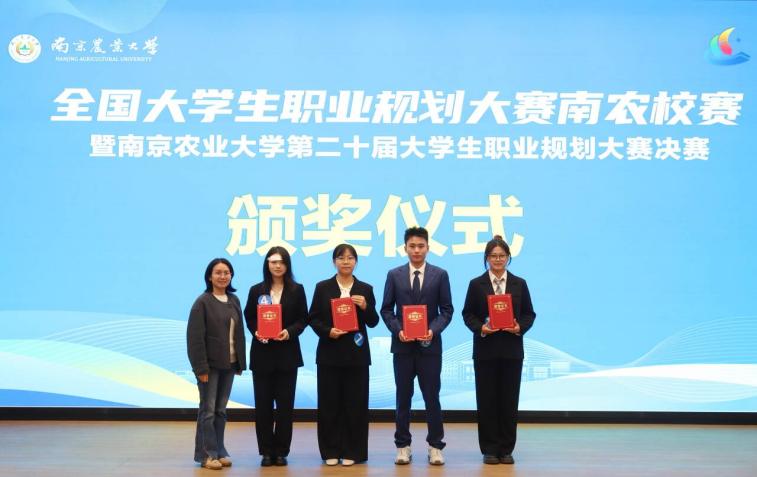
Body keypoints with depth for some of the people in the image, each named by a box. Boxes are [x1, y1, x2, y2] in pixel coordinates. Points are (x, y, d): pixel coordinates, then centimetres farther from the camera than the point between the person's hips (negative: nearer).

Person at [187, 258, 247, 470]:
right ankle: (207, 454, 10)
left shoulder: (234, 300, 8)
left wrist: (240, 362, 7)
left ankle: (219, 451, 20)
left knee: (221, 410, 12)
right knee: (208, 410, 1)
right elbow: (195, 337, -13)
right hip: (210, 364, -5)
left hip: (229, 364, 5)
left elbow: (239, 333, 11)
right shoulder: (203, 302, -9)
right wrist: (201, 367, -16)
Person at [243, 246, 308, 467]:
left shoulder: (297, 290, 4)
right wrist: (256, 332, -12)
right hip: (262, 354, 1)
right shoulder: (256, 290, 6)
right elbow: (249, 317, 7)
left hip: (287, 354, 0)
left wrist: (289, 332, -15)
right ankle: (266, 451, 13)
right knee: (263, 404, 3)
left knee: (285, 404, 2)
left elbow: (303, 319, 2)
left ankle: (281, 451, 12)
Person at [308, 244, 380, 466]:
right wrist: (327, 331, -14)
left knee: (355, 403, 2)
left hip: (356, 353, 0)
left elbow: (373, 322, 5)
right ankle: (331, 451, 13)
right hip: (330, 352, 0)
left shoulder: (365, 289, 6)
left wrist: (365, 307, -14)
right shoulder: (323, 287, 5)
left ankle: (352, 451, 11)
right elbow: (313, 318, 3)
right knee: (329, 403, 2)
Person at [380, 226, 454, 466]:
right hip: (402, 345, 1)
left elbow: (446, 310, 1)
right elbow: (386, 310, 5)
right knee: (403, 397, 8)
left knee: (432, 397, 3)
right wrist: (398, 330, -11)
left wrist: (433, 330, -14)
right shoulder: (394, 275, 4)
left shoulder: (440, 275, 2)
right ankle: (403, 446, 17)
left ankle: (435, 446, 13)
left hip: (429, 345, -1)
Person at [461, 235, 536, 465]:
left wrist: (520, 327, -12)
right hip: (485, 349, -1)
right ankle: (489, 449, 12)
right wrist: (480, 328, -15)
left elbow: (529, 314, 7)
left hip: (511, 349, 1)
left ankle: (506, 449, 14)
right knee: (486, 398, 2)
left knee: (509, 399, 3)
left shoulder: (519, 284, 6)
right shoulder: (476, 284, 2)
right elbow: (468, 314, 2)